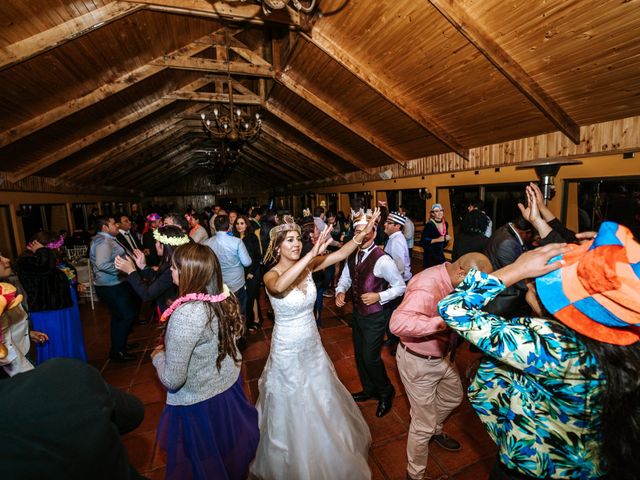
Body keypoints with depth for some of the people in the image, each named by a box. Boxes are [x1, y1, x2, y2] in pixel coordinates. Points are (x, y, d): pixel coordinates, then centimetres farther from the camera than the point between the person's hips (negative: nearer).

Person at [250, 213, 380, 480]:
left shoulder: (307, 266, -9)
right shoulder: (271, 275, -23)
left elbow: (341, 254, -13)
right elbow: (279, 287, -47)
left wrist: (363, 234, -27)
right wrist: (312, 254, -54)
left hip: (312, 345, 5)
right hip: (288, 350, -5)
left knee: (320, 401, 25)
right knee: (293, 407, 18)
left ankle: (325, 454, 55)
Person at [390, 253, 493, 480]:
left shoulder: (453, 280, -8)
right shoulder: (427, 286, -36)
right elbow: (398, 323, -48)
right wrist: (444, 321, -49)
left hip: (442, 356, 9)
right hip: (418, 362, -9)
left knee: (453, 396, 32)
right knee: (423, 423, 8)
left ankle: (435, 429, 62)